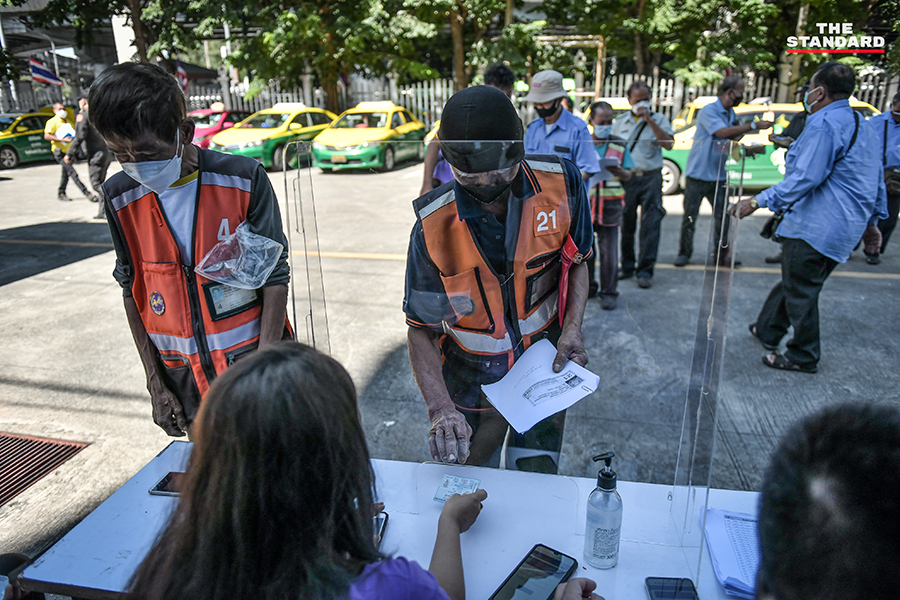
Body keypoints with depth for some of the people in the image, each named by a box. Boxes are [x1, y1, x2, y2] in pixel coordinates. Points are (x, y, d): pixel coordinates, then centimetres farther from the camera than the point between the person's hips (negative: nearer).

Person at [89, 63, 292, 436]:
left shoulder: (243, 180, -12)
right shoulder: (120, 198, -1)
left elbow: (275, 277, -8)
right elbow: (133, 291, 7)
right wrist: (155, 381, 5)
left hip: (251, 361, -2)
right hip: (185, 378, 3)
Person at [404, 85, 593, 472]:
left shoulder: (561, 184, -17)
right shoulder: (434, 226, -21)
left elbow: (577, 261, 1)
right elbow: (421, 329, -14)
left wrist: (572, 328, -15)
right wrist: (440, 408, -28)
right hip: (472, 380, 0)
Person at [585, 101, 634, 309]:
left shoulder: (619, 145, 8)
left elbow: (628, 175, 6)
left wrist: (620, 172, -17)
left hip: (609, 206, 0)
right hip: (584, 204, 0)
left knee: (609, 251, 0)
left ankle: (608, 292, 11)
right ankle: (587, 287, 23)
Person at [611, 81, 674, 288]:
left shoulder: (659, 119, 7)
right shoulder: (620, 121, 13)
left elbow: (668, 144, -8)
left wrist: (649, 120, -13)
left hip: (650, 177, -2)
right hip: (625, 177, 2)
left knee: (650, 225, -6)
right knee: (625, 224, 3)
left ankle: (645, 270, -1)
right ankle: (627, 266, 16)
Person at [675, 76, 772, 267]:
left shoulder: (731, 114, 12)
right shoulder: (708, 111, -12)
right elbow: (722, 132, -26)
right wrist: (753, 125, -24)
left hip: (719, 176, 6)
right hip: (698, 174, -6)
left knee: (723, 216, 4)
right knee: (690, 216, 0)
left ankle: (721, 253, 14)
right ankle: (684, 253, 13)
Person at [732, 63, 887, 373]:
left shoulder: (824, 124, -16)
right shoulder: (860, 124, 17)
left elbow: (805, 178, -25)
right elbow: (876, 180, 20)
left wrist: (759, 201, -23)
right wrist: (871, 221, 27)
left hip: (816, 228, -10)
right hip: (844, 226, 10)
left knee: (800, 290, 2)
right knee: (793, 281, 21)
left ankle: (803, 357, 15)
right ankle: (768, 330, 35)